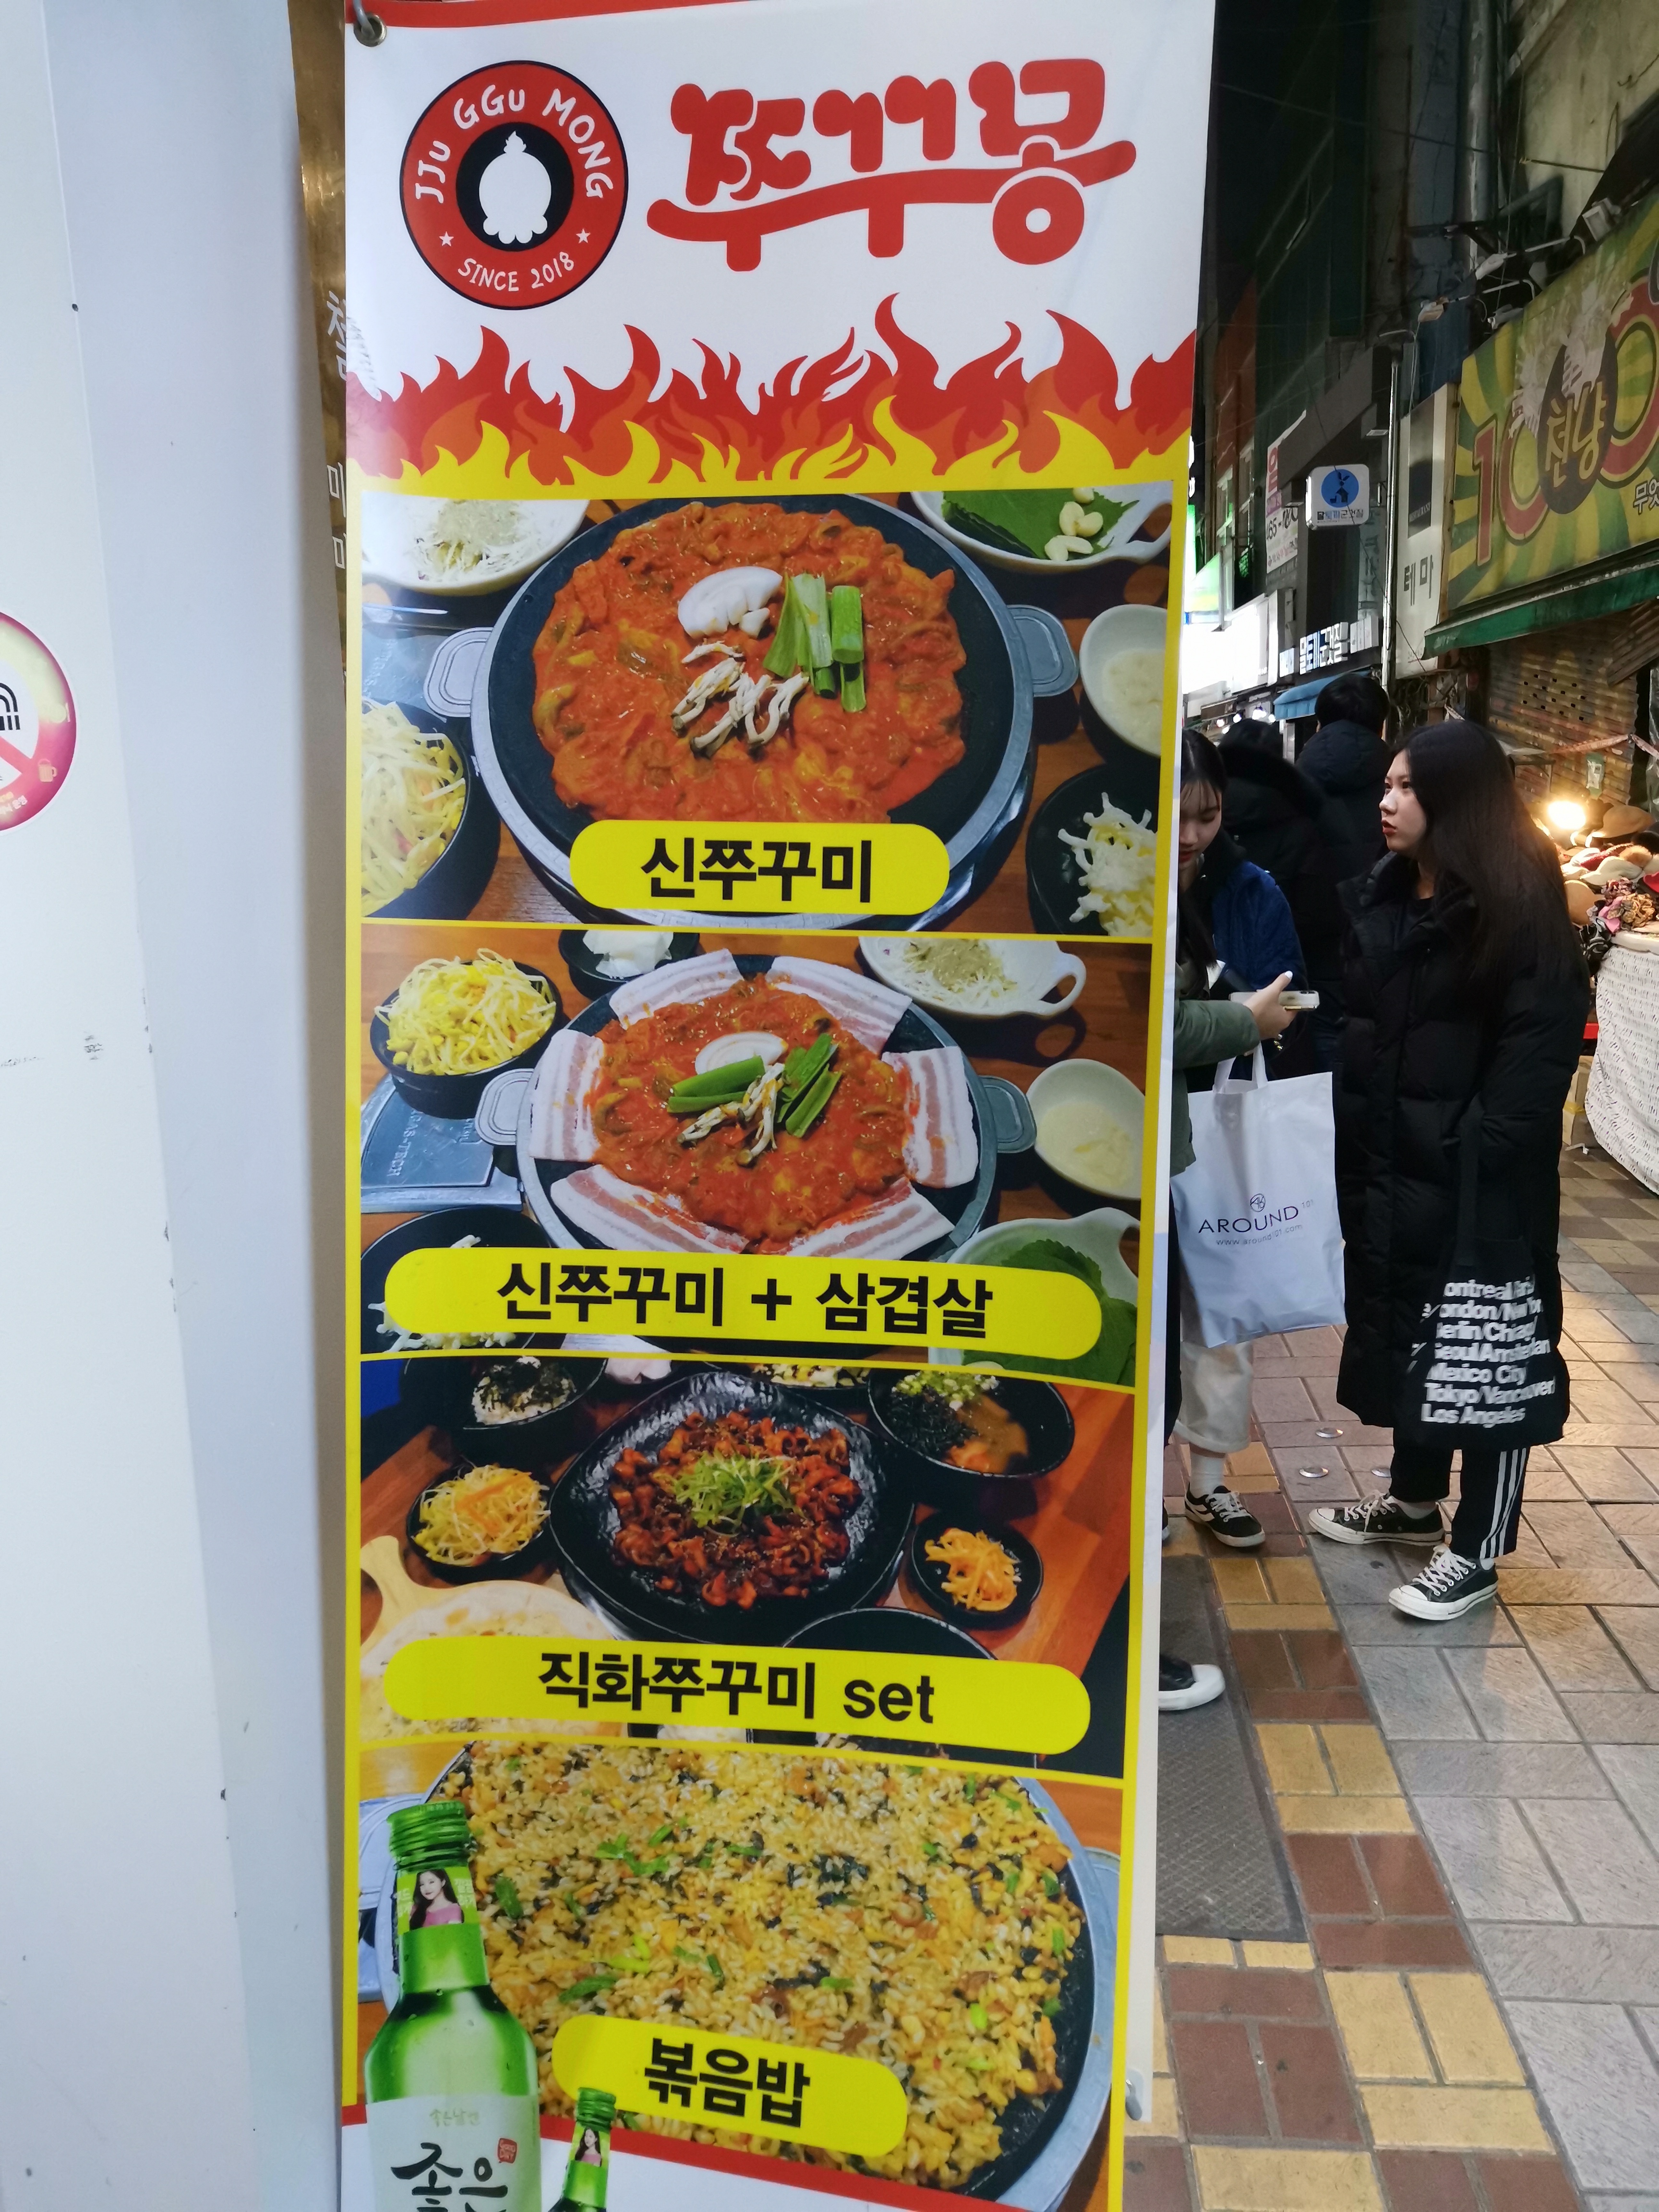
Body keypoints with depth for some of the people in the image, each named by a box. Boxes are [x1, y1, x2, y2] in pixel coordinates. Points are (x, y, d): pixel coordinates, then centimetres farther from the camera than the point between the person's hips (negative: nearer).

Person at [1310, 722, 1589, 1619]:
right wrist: (1349, 1136, 3)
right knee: (1401, 1325, 17)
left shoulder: (1516, 905, -11)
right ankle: (1414, 1497, 36)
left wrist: (1489, 1158, -21)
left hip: (1478, 1176, -7)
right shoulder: (1381, 894, 10)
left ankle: (1477, 1551, 15)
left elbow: (1541, 1042, -15)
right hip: (1389, 1160, 7)